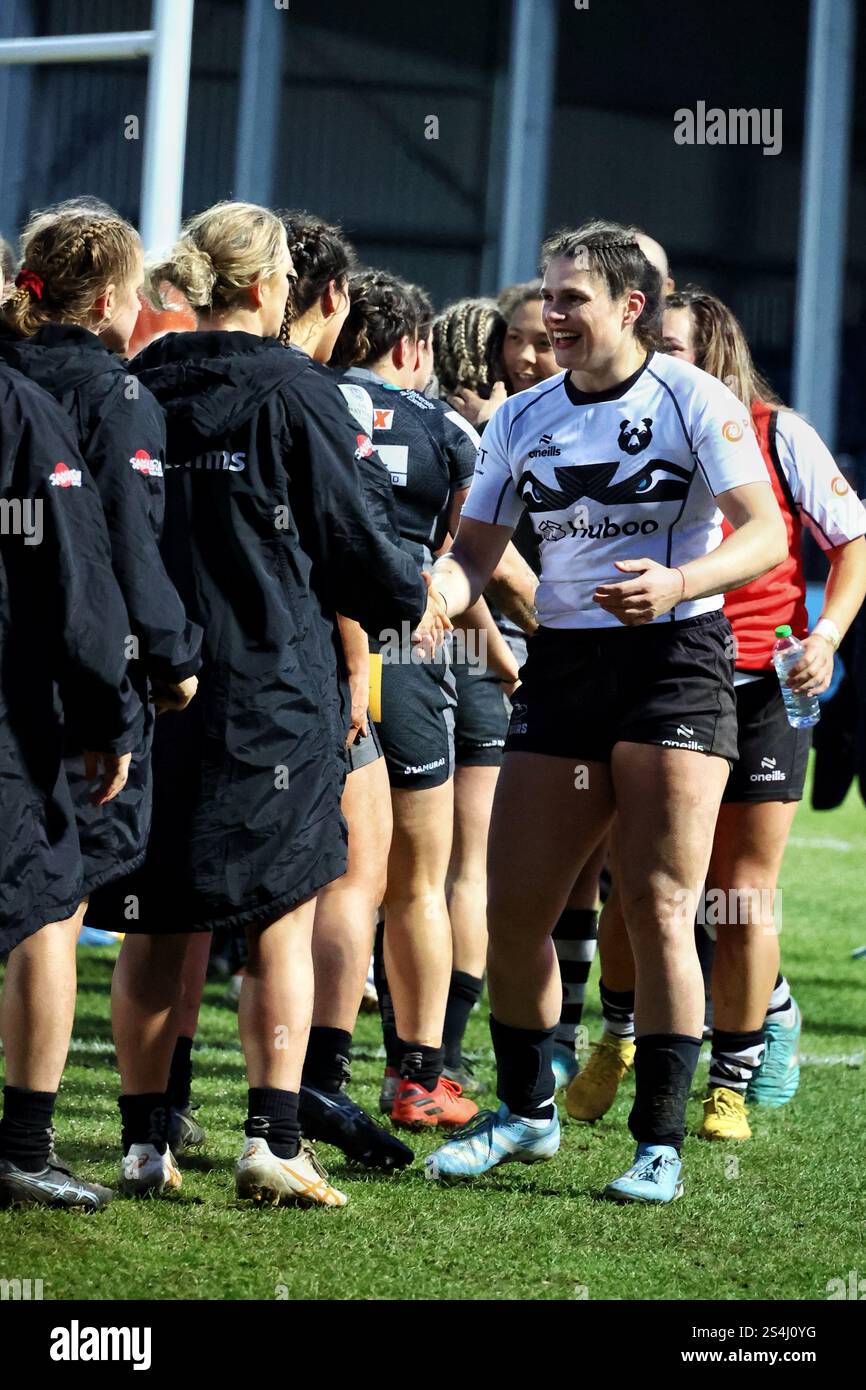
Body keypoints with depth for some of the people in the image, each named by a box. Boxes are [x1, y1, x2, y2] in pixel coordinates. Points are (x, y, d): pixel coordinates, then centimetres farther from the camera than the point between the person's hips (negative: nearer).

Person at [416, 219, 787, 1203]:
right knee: (512, 910, 2)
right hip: (561, 667, 5)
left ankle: (659, 1142, -1)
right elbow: (475, 550, 12)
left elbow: (765, 535, -11)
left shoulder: (695, 402, -5)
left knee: (655, 909, -9)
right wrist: (440, 596, -11)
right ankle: (526, 1113, 23)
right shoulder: (522, 419, 10)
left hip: (674, 655, -5)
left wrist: (677, 583, -28)